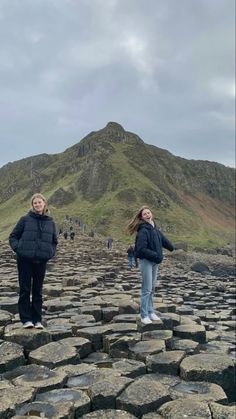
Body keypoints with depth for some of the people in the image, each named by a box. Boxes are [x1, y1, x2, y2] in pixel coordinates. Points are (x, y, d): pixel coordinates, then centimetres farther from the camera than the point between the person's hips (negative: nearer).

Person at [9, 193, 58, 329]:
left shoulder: (50, 222, 8)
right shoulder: (25, 219, -1)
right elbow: (13, 236, 4)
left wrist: (51, 253, 2)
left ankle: (37, 320, 17)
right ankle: (26, 319, 14)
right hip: (25, 259, -2)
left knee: (38, 290, 9)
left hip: (41, 260, 2)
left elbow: (54, 241, 18)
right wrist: (18, 248, -10)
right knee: (25, 289, 3)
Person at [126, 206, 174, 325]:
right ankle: (144, 315, 7)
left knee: (152, 289, 14)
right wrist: (156, 255, -20)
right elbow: (141, 249, -22)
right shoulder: (143, 230, -16)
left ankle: (150, 312, 25)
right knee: (146, 290, -3)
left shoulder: (154, 228, 9)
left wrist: (173, 248, 32)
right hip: (146, 262, -8)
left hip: (155, 262, 8)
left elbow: (163, 239, 23)